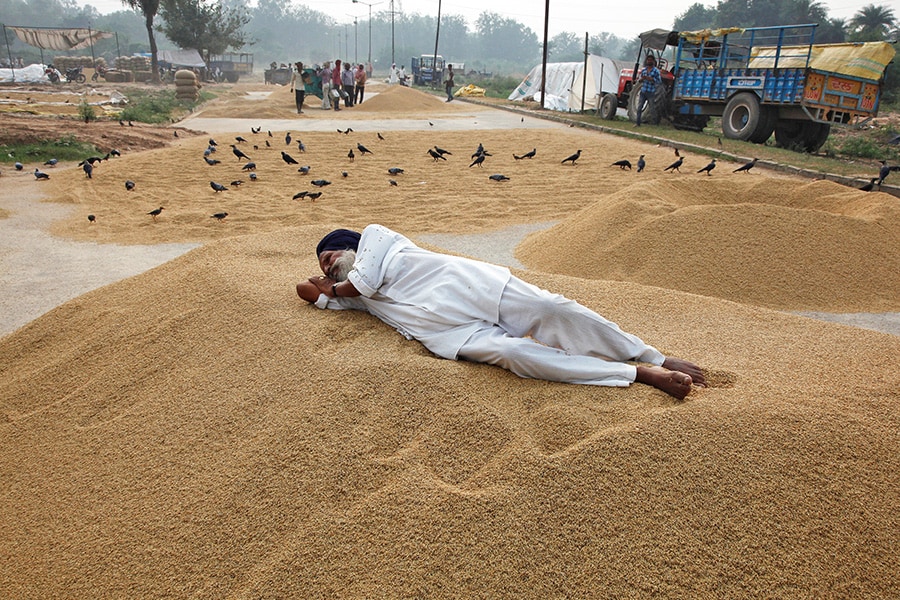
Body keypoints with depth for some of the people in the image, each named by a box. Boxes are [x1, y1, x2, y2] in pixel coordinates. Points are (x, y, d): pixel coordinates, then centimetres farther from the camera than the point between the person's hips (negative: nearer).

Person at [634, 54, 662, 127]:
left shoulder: (656, 71, -2)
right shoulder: (643, 70, 11)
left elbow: (659, 81, -8)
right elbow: (639, 79, 14)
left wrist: (649, 78, -18)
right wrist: (642, 78, -11)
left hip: (651, 93, -4)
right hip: (643, 92, 4)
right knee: (639, 108, 1)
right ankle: (637, 123, 6)